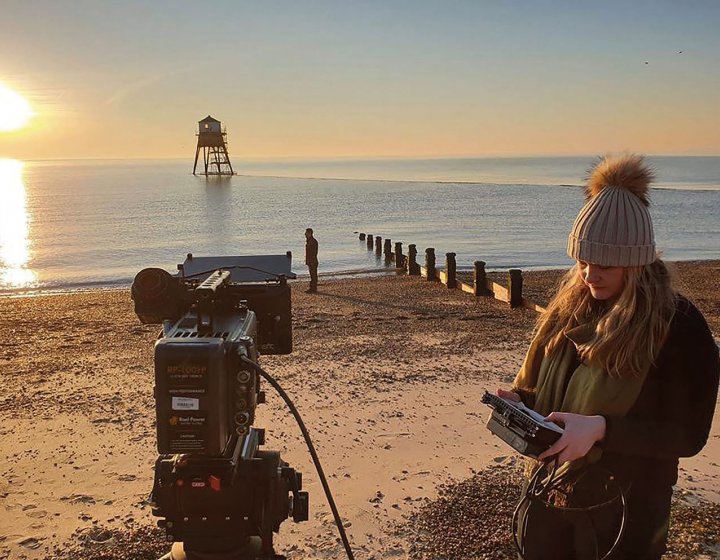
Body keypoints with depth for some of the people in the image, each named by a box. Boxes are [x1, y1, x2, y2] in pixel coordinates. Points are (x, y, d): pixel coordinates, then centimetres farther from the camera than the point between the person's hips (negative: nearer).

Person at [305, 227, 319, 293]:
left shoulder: (313, 241, -15)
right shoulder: (307, 240, 14)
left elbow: (314, 252, -19)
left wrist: (312, 261, -22)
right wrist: (306, 260, 20)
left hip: (312, 261, -10)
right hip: (309, 261, 10)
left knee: (313, 275, -5)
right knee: (312, 275, 12)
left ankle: (313, 289, -3)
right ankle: (312, 288, 17)